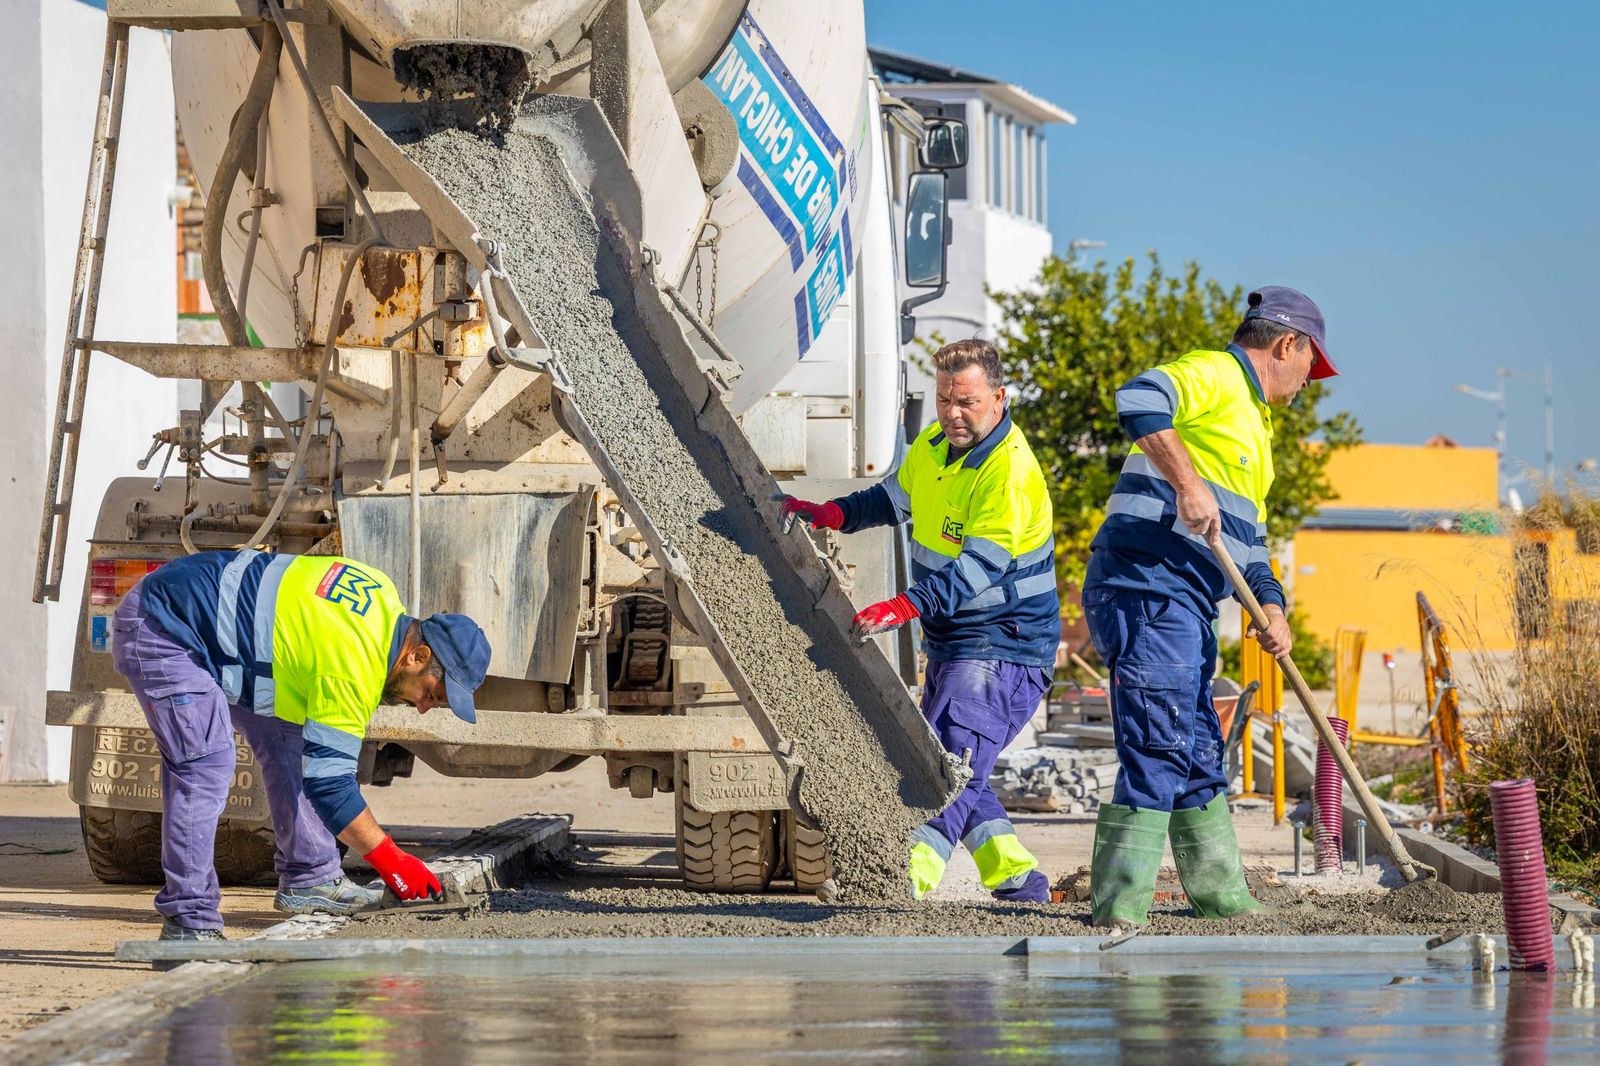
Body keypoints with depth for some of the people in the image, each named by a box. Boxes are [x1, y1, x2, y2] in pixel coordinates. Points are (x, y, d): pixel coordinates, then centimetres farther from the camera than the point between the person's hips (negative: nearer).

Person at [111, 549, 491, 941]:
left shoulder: (386, 602, 2)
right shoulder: (352, 669, -26)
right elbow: (328, 780, -23)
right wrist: (390, 861, -17)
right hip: (157, 629, -11)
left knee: (287, 742, 8)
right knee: (205, 767, -20)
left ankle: (308, 880, 13)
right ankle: (189, 922, -19)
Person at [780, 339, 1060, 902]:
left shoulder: (1010, 471, -22)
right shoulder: (934, 445, 6)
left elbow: (976, 569, -32)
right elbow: (891, 500, 24)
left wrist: (901, 609, -42)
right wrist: (825, 513, 7)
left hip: (1003, 645, -10)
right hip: (951, 643, 10)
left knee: (951, 759, -22)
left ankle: (907, 877, -33)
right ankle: (1017, 880, 24)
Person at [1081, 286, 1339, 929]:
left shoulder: (1251, 420, 28)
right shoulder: (1213, 375, -3)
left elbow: (1249, 538, 28)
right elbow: (1138, 400, -25)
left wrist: (1271, 608, 13)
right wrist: (1186, 482, -29)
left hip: (1183, 608, 11)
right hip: (1147, 590, -11)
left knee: (1199, 755, 17)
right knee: (1158, 755, -16)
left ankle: (1223, 902, 27)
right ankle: (1118, 914, -18)